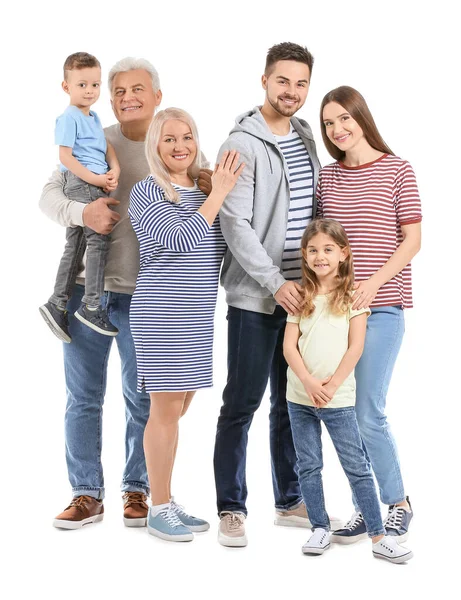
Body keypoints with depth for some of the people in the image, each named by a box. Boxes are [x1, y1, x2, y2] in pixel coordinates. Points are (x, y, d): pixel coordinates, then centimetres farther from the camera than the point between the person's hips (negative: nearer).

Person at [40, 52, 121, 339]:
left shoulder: (93, 117, 18)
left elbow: (108, 147, 12)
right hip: (81, 183, -9)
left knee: (75, 247, 10)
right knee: (98, 240, -11)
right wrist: (95, 179, -17)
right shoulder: (69, 118, -8)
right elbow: (65, 156, -14)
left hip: (94, 184, 9)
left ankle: (57, 304, 14)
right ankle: (91, 306, -7)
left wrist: (115, 170, -7)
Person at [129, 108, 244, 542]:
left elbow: (217, 249, 20)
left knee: (178, 408, 12)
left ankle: (168, 503, 22)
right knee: (166, 409, -4)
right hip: (162, 313, -7)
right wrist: (217, 195, -15)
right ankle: (158, 510, 7)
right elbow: (179, 240, -20)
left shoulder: (203, 191, 13)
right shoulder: (148, 191, -7)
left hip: (197, 315, 7)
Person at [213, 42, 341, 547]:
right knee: (242, 404, 0)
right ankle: (231, 509, 10)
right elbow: (235, 225, -15)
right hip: (255, 296, -7)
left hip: (299, 292, 7)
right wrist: (276, 283, -18)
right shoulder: (243, 145, -9)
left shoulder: (306, 139, 13)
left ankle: (290, 501, 24)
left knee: (291, 402, 13)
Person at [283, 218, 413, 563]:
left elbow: (355, 347, -7)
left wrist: (331, 385, -13)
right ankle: (321, 529, 19)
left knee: (357, 467, -1)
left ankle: (379, 536, 2)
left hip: (339, 399, -3)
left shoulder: (353, 295, -3)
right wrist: (309, 382, -14)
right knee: (309, 467, 8)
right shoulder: (302, 296, 5)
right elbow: (289, 346, 0)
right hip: (300, 396, 3)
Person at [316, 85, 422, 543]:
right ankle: (364, 508, 17)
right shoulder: (327, 176, 12)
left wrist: (374, 282, -14)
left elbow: (412, 238, -3)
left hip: (381, 306, -5)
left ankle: (398, 504, 10)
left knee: (367, 414, -9)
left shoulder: (396, 170, 0)